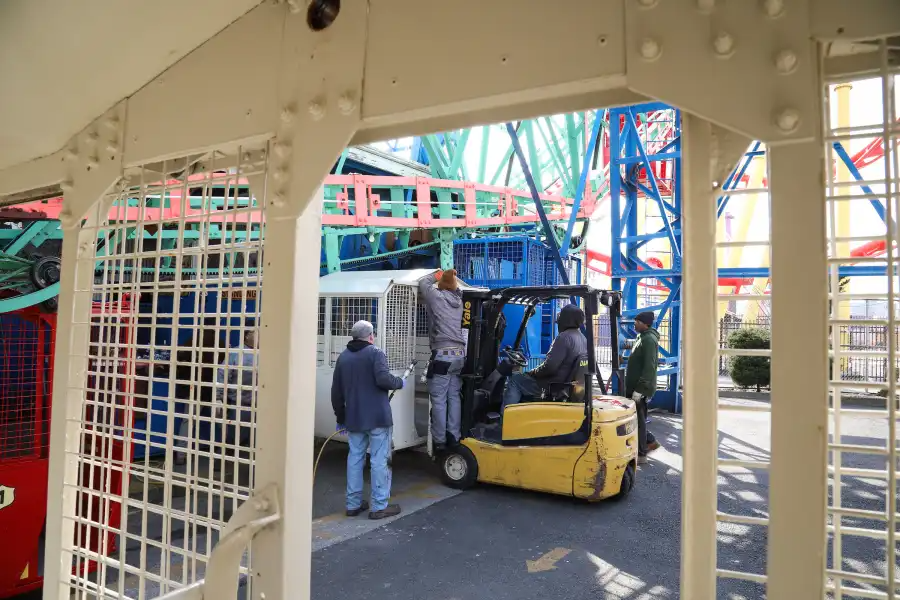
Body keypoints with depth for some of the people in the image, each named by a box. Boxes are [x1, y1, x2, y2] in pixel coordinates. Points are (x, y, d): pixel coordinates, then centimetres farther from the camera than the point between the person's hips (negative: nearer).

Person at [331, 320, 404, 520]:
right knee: (380, 460, 0)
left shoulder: (343, 357, 12)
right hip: (378, 417, -6)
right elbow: (383, 379, -23)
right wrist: (399, 382, -3)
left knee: (355, 458, 13)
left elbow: (336, 392, 15)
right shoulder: (376, 353, -8)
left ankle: (353, 504, 20)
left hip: (354, 418, 6)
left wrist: (340, 417, 23)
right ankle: (379, 506, 4)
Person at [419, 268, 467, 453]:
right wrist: (450, 277, 34)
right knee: (454, 397, 10)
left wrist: (436, 276, 32)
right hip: (459, 354, 6)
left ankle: (439, 441, 4)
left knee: (439, 400, 0)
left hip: (442, 354, -6)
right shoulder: (458, 300, 9)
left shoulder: (437, 296, -4)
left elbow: (423, 283, 16)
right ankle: (454, 438, 12)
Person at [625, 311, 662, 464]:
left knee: (638, 420, -1)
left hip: (640, 388, -10)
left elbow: (649, 367, -24)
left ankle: (641, 454, 8)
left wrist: (639, 389, -25)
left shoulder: (649, 339, -17)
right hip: (635, 387, 10)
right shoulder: (644, 337, 16)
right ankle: (650, 441, 29)